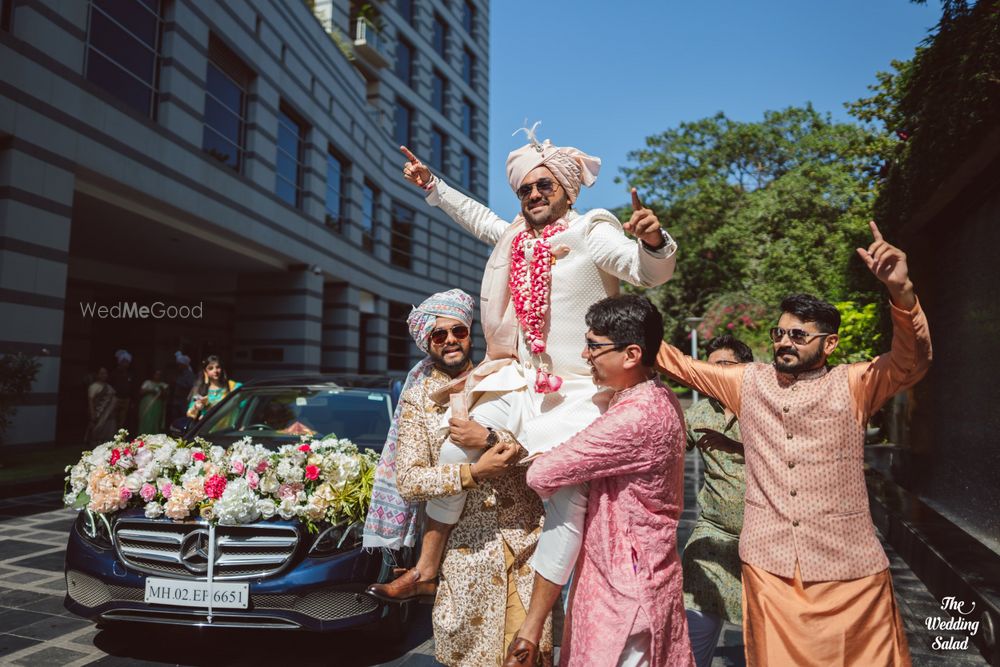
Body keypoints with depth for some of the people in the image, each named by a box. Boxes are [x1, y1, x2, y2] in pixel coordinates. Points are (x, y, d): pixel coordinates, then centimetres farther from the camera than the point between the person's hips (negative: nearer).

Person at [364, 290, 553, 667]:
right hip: (466, 548, 0)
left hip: (527, 539, 1)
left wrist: (486, 437, -11)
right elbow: (407, 481, -7)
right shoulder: (417, 400, 3)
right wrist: (473, 472, -18)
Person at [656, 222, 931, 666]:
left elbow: (913, 360, -17)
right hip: (768, 569, 2)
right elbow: (680, 364, 10)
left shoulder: (852, 386, -2)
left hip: (848, 573, -2)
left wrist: (900, 291, -34)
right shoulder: (749, 383, 6)